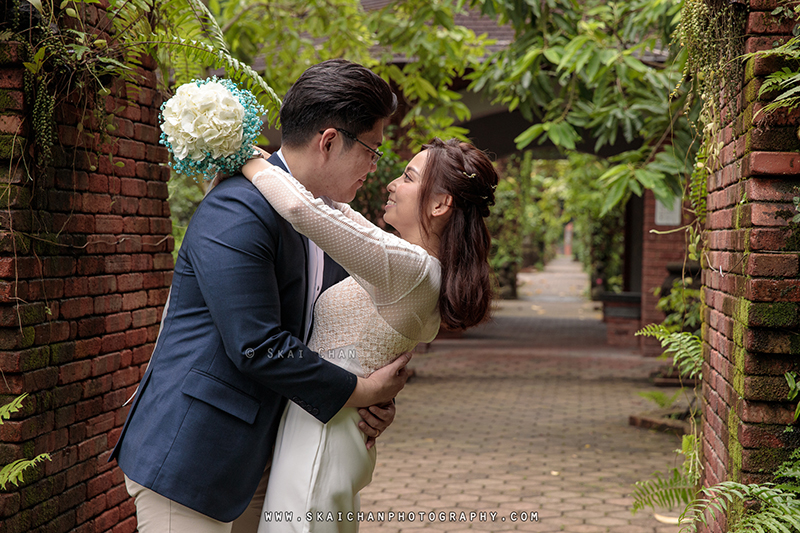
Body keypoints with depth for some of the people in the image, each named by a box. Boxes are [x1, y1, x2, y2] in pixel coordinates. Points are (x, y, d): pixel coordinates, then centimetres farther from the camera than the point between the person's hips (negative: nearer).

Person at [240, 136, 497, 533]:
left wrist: (248, 161, -13)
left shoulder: (407, 266, -22)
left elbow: (301, 208, -29)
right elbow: (347, 222, 25)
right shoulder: (425, 272, 9)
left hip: (318, 444, -10)